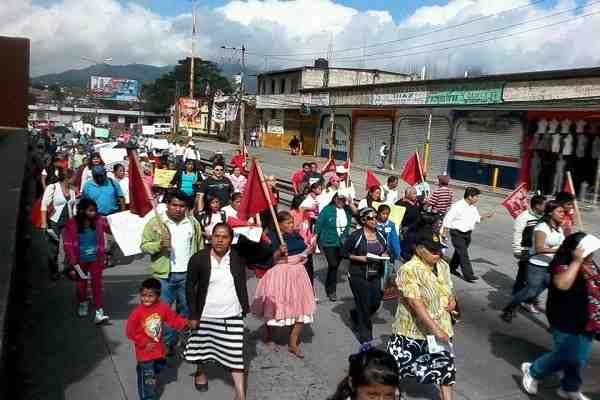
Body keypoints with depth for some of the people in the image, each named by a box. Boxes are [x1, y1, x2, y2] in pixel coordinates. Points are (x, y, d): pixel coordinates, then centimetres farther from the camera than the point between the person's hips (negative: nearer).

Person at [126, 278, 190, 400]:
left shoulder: (163, 307, -10)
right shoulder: (137, 312, -21)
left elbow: (173, 319, -1)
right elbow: (131, 332, -16)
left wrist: (185, 323, -18)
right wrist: (144, 344, -16)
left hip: (159, 349, 5)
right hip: (145, 351, -5)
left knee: (158, 368, 27)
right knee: (147, 378, 1)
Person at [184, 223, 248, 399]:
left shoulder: (238, 258, -4)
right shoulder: (199, 258, -10)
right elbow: (190, 287, -5)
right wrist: (193, 314, -6)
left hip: (232, 315, 1)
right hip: (206, 314, 0)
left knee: (236, 353, 0)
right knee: (202, 346, 19)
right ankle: (200, 372, 49)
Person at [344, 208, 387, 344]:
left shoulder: (380, 235, 6)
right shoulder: (356, 235, -11)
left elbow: (385, 249, 21)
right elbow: (345, 252, -7)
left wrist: (384, 255, -1)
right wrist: (360, 258, -18)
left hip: (375, 275, 6)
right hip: (358, 275, -6)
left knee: (375, 304, 10)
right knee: (364, 304, -2)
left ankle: (355, 315, 41)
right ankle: (365, 334, 16)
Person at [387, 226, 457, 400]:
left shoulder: (443, 265, 1)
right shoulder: (408, 270, -23)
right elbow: (416, 303, -28)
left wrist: (452, 300, -5)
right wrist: (435, 330, -31)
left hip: (441, 328, 6)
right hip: (412, 331, -6)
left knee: (445, 366, 16)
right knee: (396, 367, 11)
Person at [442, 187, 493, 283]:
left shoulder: (473, 208, 7)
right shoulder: (458, 206, -16)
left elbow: (477, 219, 16)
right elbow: (448, 219, -13)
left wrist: (484, 216, -2)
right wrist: (445, 231, -13)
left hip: (467, 233, 8)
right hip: (457, 233, -8)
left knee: (459, 252, 18)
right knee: (463, 254, -10)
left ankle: (452, 268, 36)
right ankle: (468, 275, -9)